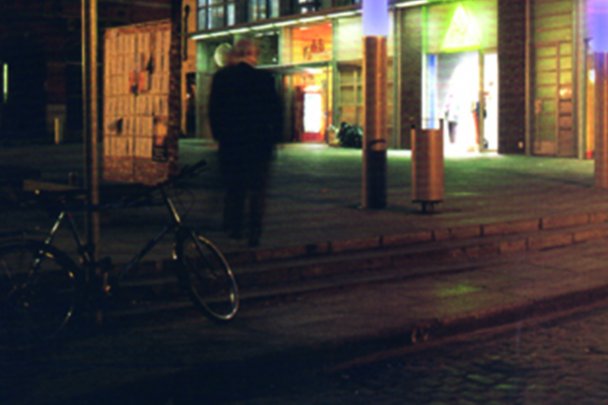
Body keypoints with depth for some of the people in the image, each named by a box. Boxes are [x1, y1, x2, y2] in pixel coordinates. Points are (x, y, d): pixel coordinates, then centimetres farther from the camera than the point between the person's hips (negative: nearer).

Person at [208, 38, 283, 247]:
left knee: (233, 187, 15)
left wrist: (219, 134, 11)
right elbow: (276, 111, -4)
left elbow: (213, 111, 1)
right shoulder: (264, 78, -7)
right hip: (259, 141, -1)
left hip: (230, 142, 2)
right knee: (258, 188, 6)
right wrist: (274, 136, 6)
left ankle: (234, 228, 17)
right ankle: (255, 233, 1)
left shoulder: (221, 78, -3)